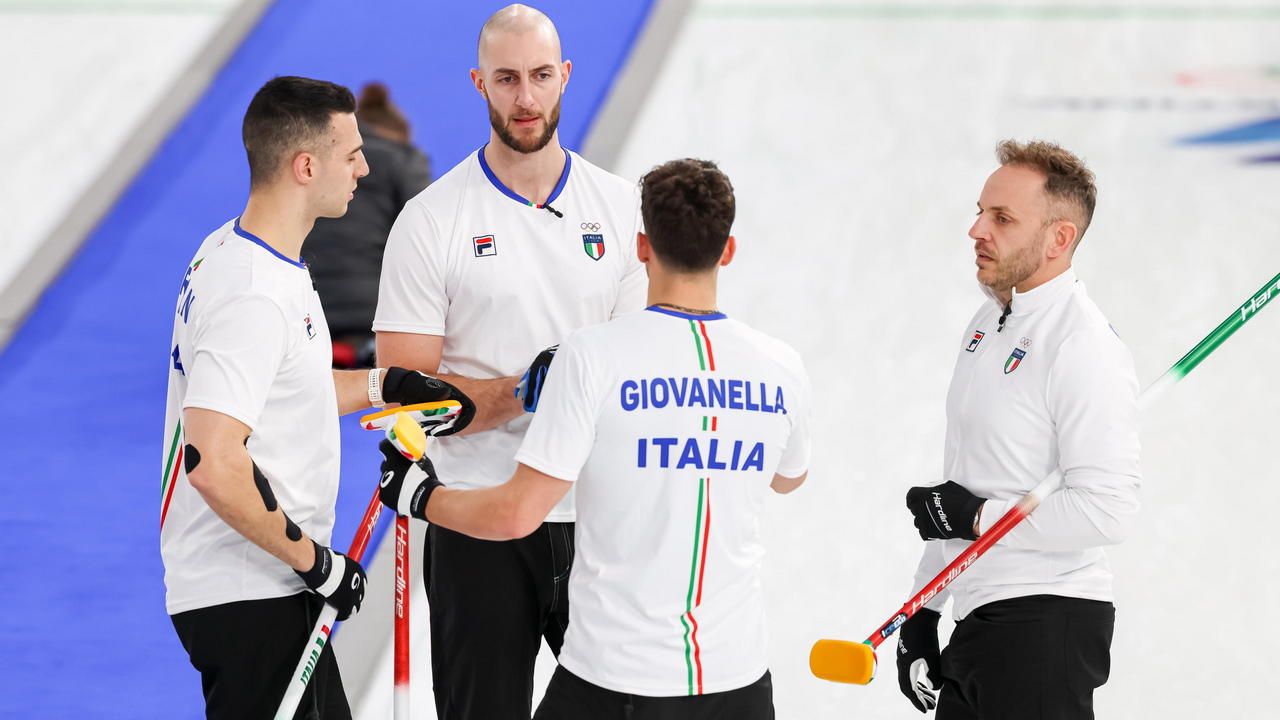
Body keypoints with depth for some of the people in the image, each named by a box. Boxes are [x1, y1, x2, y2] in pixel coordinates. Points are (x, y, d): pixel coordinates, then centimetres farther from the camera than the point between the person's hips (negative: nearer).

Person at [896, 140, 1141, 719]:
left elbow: (1106, 510, -23)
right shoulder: (987, 324, 13)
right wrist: (922, 613, 18)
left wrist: (977, 518, -14)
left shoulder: (1084, 349, -16)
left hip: (1045, 627, -9)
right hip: (978, 624, 9)